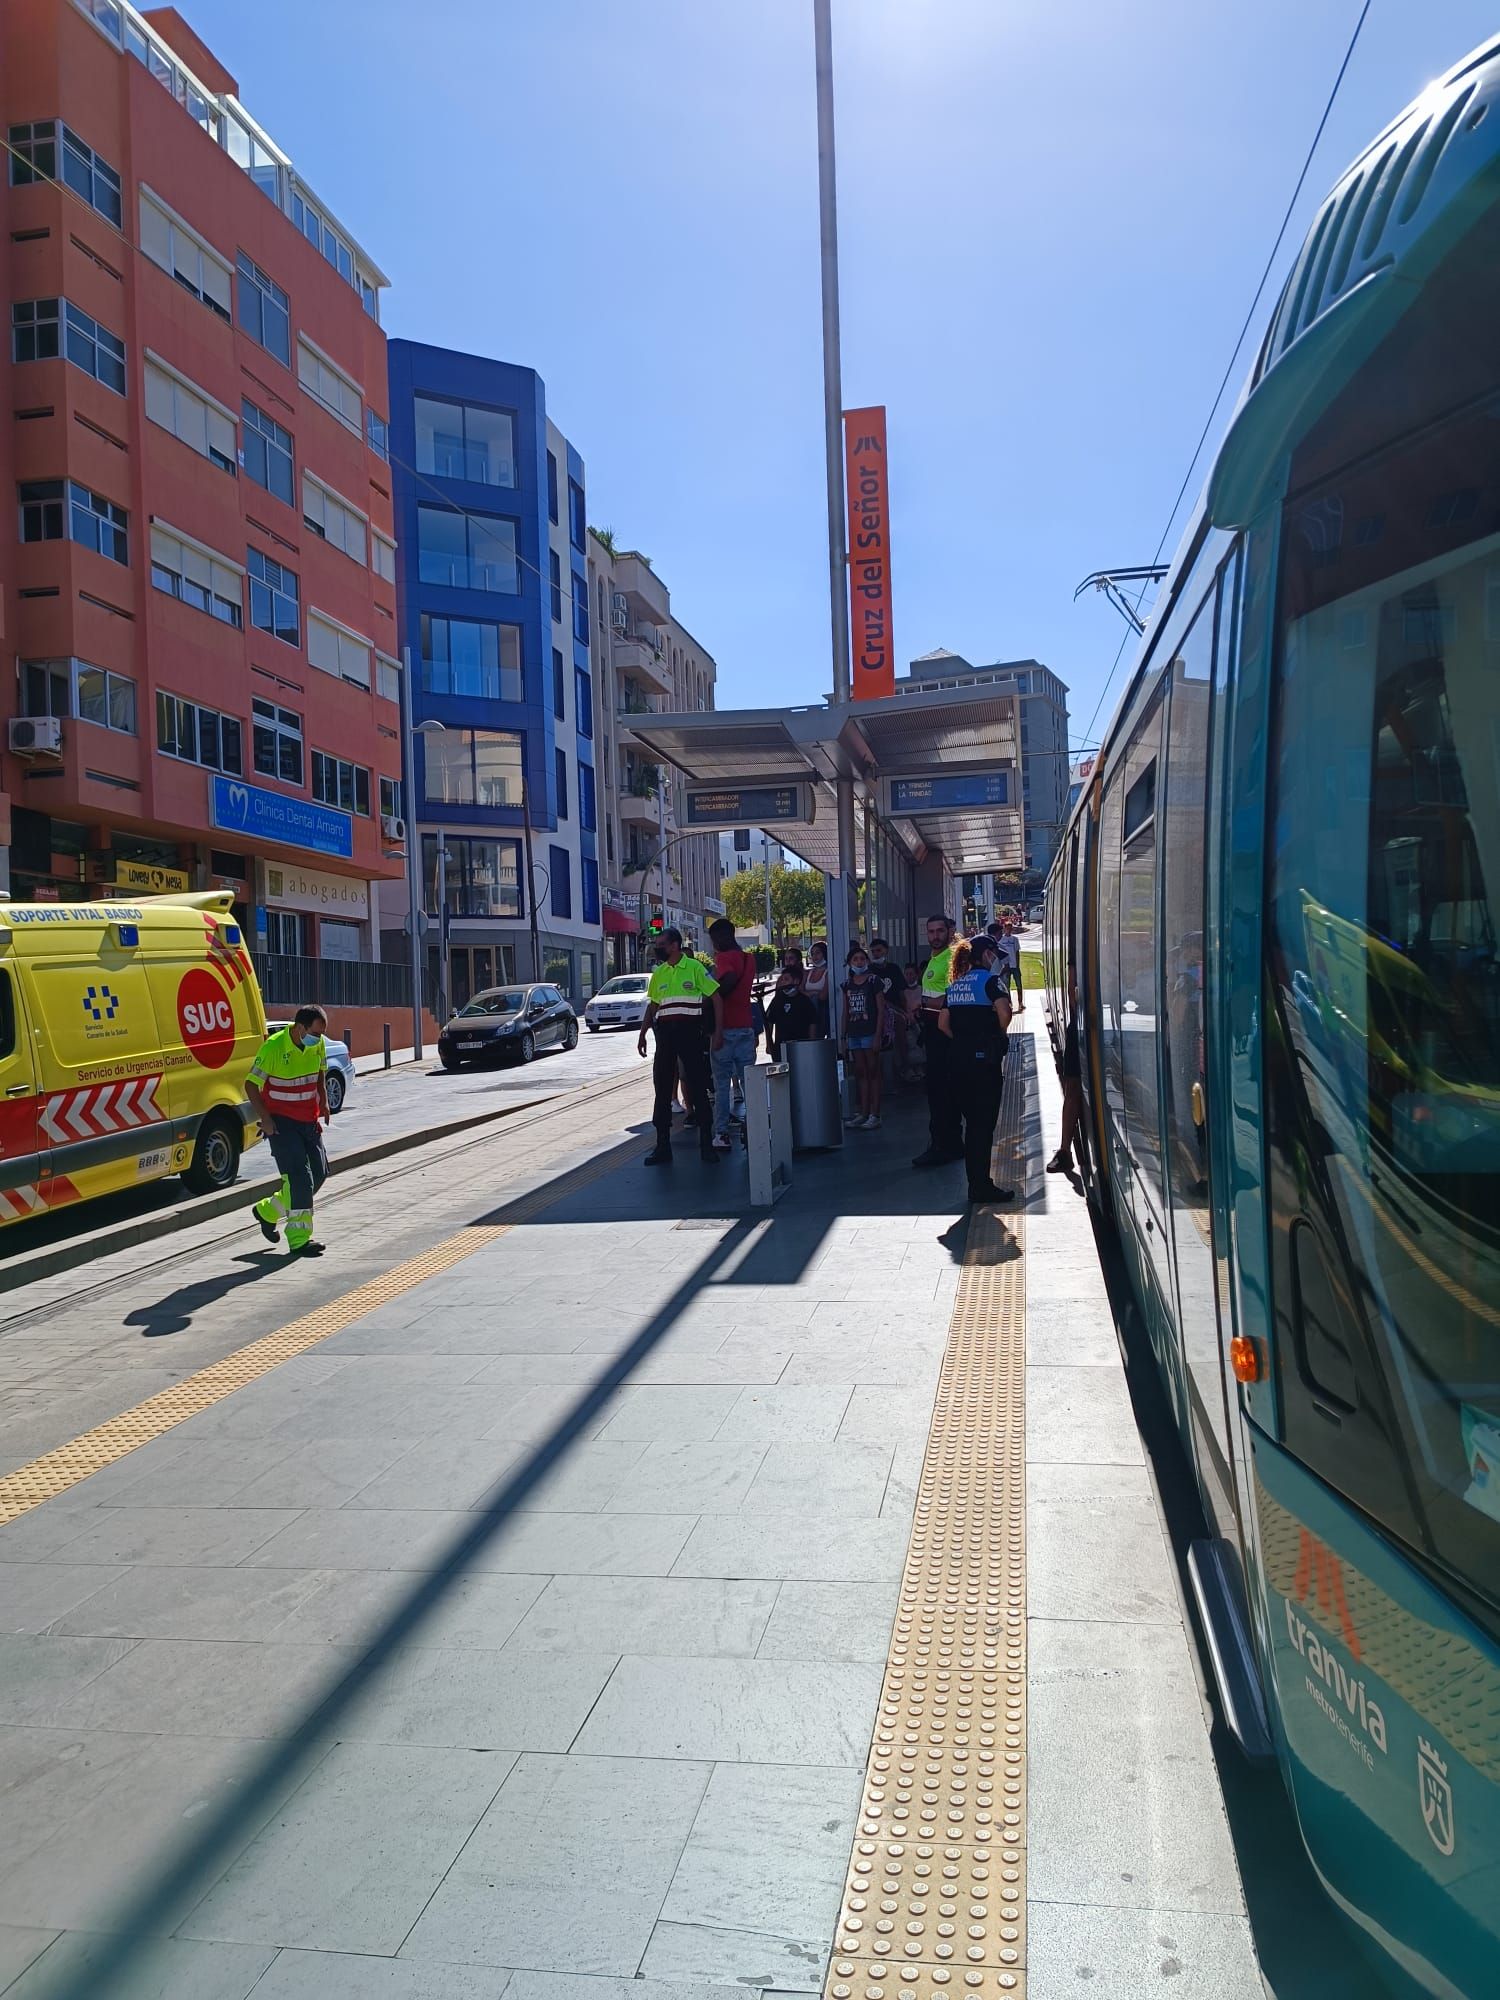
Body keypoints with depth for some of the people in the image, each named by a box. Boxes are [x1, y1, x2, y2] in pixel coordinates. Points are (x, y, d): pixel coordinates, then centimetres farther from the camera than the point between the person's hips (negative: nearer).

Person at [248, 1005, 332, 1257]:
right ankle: (299, 1239, -8)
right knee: (299, 1176, -14)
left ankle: (268, 1211, 25)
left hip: (309, 1120, 7)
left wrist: (323, 1100, 10)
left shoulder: (318, 1045, 0)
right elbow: (251, 1084, -13)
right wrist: (264, 1118, -19)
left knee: (319, 1172, 7)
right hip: (281, 1121, -7)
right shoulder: (273, 1047, -19)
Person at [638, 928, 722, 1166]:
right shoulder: (658, 973, 11)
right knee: (662, 1088, 5)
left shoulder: (695, 967, -4)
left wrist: (718, 1031, -11)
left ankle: (706, 1143, 10)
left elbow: (716, 998, -5)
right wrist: (642, 1035, 14)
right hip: (665, 1033, 5)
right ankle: (662, 1145, 11)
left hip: (690, 1032, -5)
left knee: (698, 1086, 1)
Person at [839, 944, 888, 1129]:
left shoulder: (873, 981, -3)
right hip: (853, 1034, 5)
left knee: (873, 1073, -2)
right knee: (860, 1073, 8)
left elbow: (881, 1010, -6)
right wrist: (842, 1037, 11)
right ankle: (862, 1113, 12)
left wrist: (878, 1035, -13)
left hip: (870, 1032, -5)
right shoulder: (847, 984, 12)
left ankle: (874, 1115, -1)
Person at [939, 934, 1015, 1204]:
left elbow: (943, 1023, 11)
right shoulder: (990, 980, -6)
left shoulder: (955, 984, 14)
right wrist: (998, 1035, -4)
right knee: (984, 1123, -1)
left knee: (972, 1121, 13)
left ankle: (976, 1184, 18)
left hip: (960, 1058, 7)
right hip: (985, 1058, -7)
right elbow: (1004, 1012, -22)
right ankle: (981, 1187, 2)